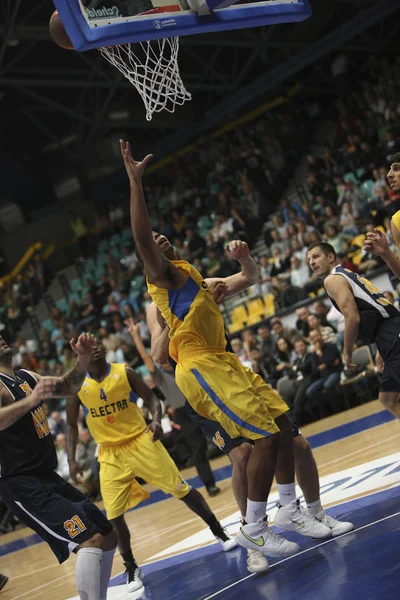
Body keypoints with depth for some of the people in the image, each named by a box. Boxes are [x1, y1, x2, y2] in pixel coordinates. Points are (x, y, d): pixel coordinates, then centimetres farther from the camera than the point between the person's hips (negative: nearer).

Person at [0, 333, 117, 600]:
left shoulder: (27, 377, 14)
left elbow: (68, 386, 25)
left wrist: (83, 359, 6)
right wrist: (30, 401, -49)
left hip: (47, 478, 10)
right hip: (23, 484, -10)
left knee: (109, 537, 15)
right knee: (90, 540, -24)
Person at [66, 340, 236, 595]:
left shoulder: (125, 372, -5)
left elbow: (151, 398, 0)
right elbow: (71, 425, 4)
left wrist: (157, 420, -21)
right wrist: (72, 459, -6)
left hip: (141, 440, -1)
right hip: (110, 454, 1)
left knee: (182, 489, -2)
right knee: (114, 515, -4)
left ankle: (220, 533, 13)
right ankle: (131, 568, 12)